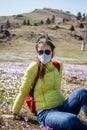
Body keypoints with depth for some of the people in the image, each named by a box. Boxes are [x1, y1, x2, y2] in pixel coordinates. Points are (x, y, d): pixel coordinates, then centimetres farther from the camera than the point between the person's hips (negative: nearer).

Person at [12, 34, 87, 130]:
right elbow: (23, 91, -4)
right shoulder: (34, 67, -11)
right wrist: (14, 113, 3)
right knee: (72, 120, -35)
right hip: (46, 113, -5)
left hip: (62, 107, 6)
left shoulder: (58, 66, 6)